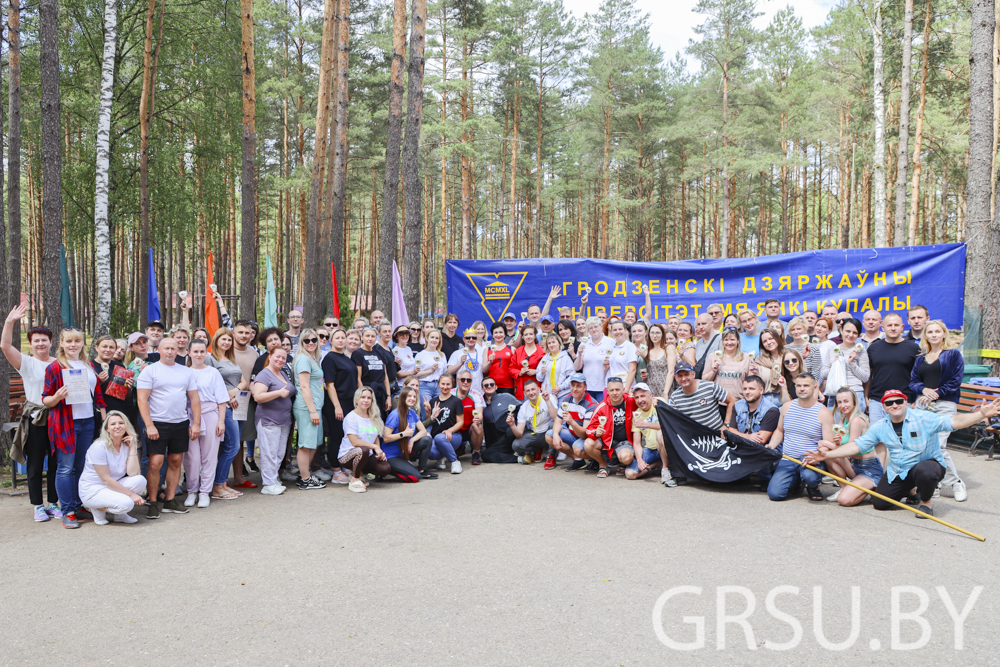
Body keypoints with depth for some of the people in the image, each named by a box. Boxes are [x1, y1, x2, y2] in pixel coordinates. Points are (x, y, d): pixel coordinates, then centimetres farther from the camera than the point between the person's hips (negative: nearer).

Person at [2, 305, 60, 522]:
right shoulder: (26, 363, 0)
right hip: (34, 420, -2)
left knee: (55, 464, 8)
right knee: (35, 465, 4)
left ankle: (53, 504, 19)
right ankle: (38, 506, 15)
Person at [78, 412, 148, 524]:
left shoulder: (127, 445, -1)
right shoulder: (99, 447, -18)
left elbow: (132, 473, -14)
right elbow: (106, 479, -20)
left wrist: (132, 447, -17)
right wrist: (131, 494, -22)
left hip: (114, 486, 7)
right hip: (92, 490, -6)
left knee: (140, 480, -21)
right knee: (126, 503, -31)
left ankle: (119, 514, -1)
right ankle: (98, 509, 0)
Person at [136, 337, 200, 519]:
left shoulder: (186, 371, 12)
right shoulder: (150, 370, -1)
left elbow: (194, 398, 12)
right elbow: (142, 399, -7)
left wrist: (196, 423, 3)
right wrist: (149, 425, -14)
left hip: (181, 423, 4)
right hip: (158, 424, -4)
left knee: (176, 462, 7)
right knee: (155, 463, -8)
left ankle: (170, 500, 17)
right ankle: (152, 503, 3)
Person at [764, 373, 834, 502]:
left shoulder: (823, 413, -7)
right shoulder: (787, 407, 7)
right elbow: (779, 431, 21)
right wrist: (770, 446, 2)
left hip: (810, 459, -3)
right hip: (787, 459, 3)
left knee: (810, 476, -39)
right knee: (774, 493, -16)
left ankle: (813, 487, 3)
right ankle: (796, 482, 20)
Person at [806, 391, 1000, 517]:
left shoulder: (923, 419, -14)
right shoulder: (880, 427, -1)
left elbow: (954, 422, -25)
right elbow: (857, 445, -1)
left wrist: (981, 414, -42)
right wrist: (827, 455, -11)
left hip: (927, 464, -4)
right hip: (897, 472, 4)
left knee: (925, 472, -40)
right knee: (879, 503, -6)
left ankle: (926, 501, -4)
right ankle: (909, 492, 25)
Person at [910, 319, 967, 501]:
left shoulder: (953, 354, 4)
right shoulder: (920, 358, 18)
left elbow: (955, 382, -3)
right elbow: (913, 381, 14)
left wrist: (936, 393, -10)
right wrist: (924, 390, -6)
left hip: (944, 405, -5)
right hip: (922, 404, 5)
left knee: (938, 445, -14)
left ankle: (955, 483, 1)